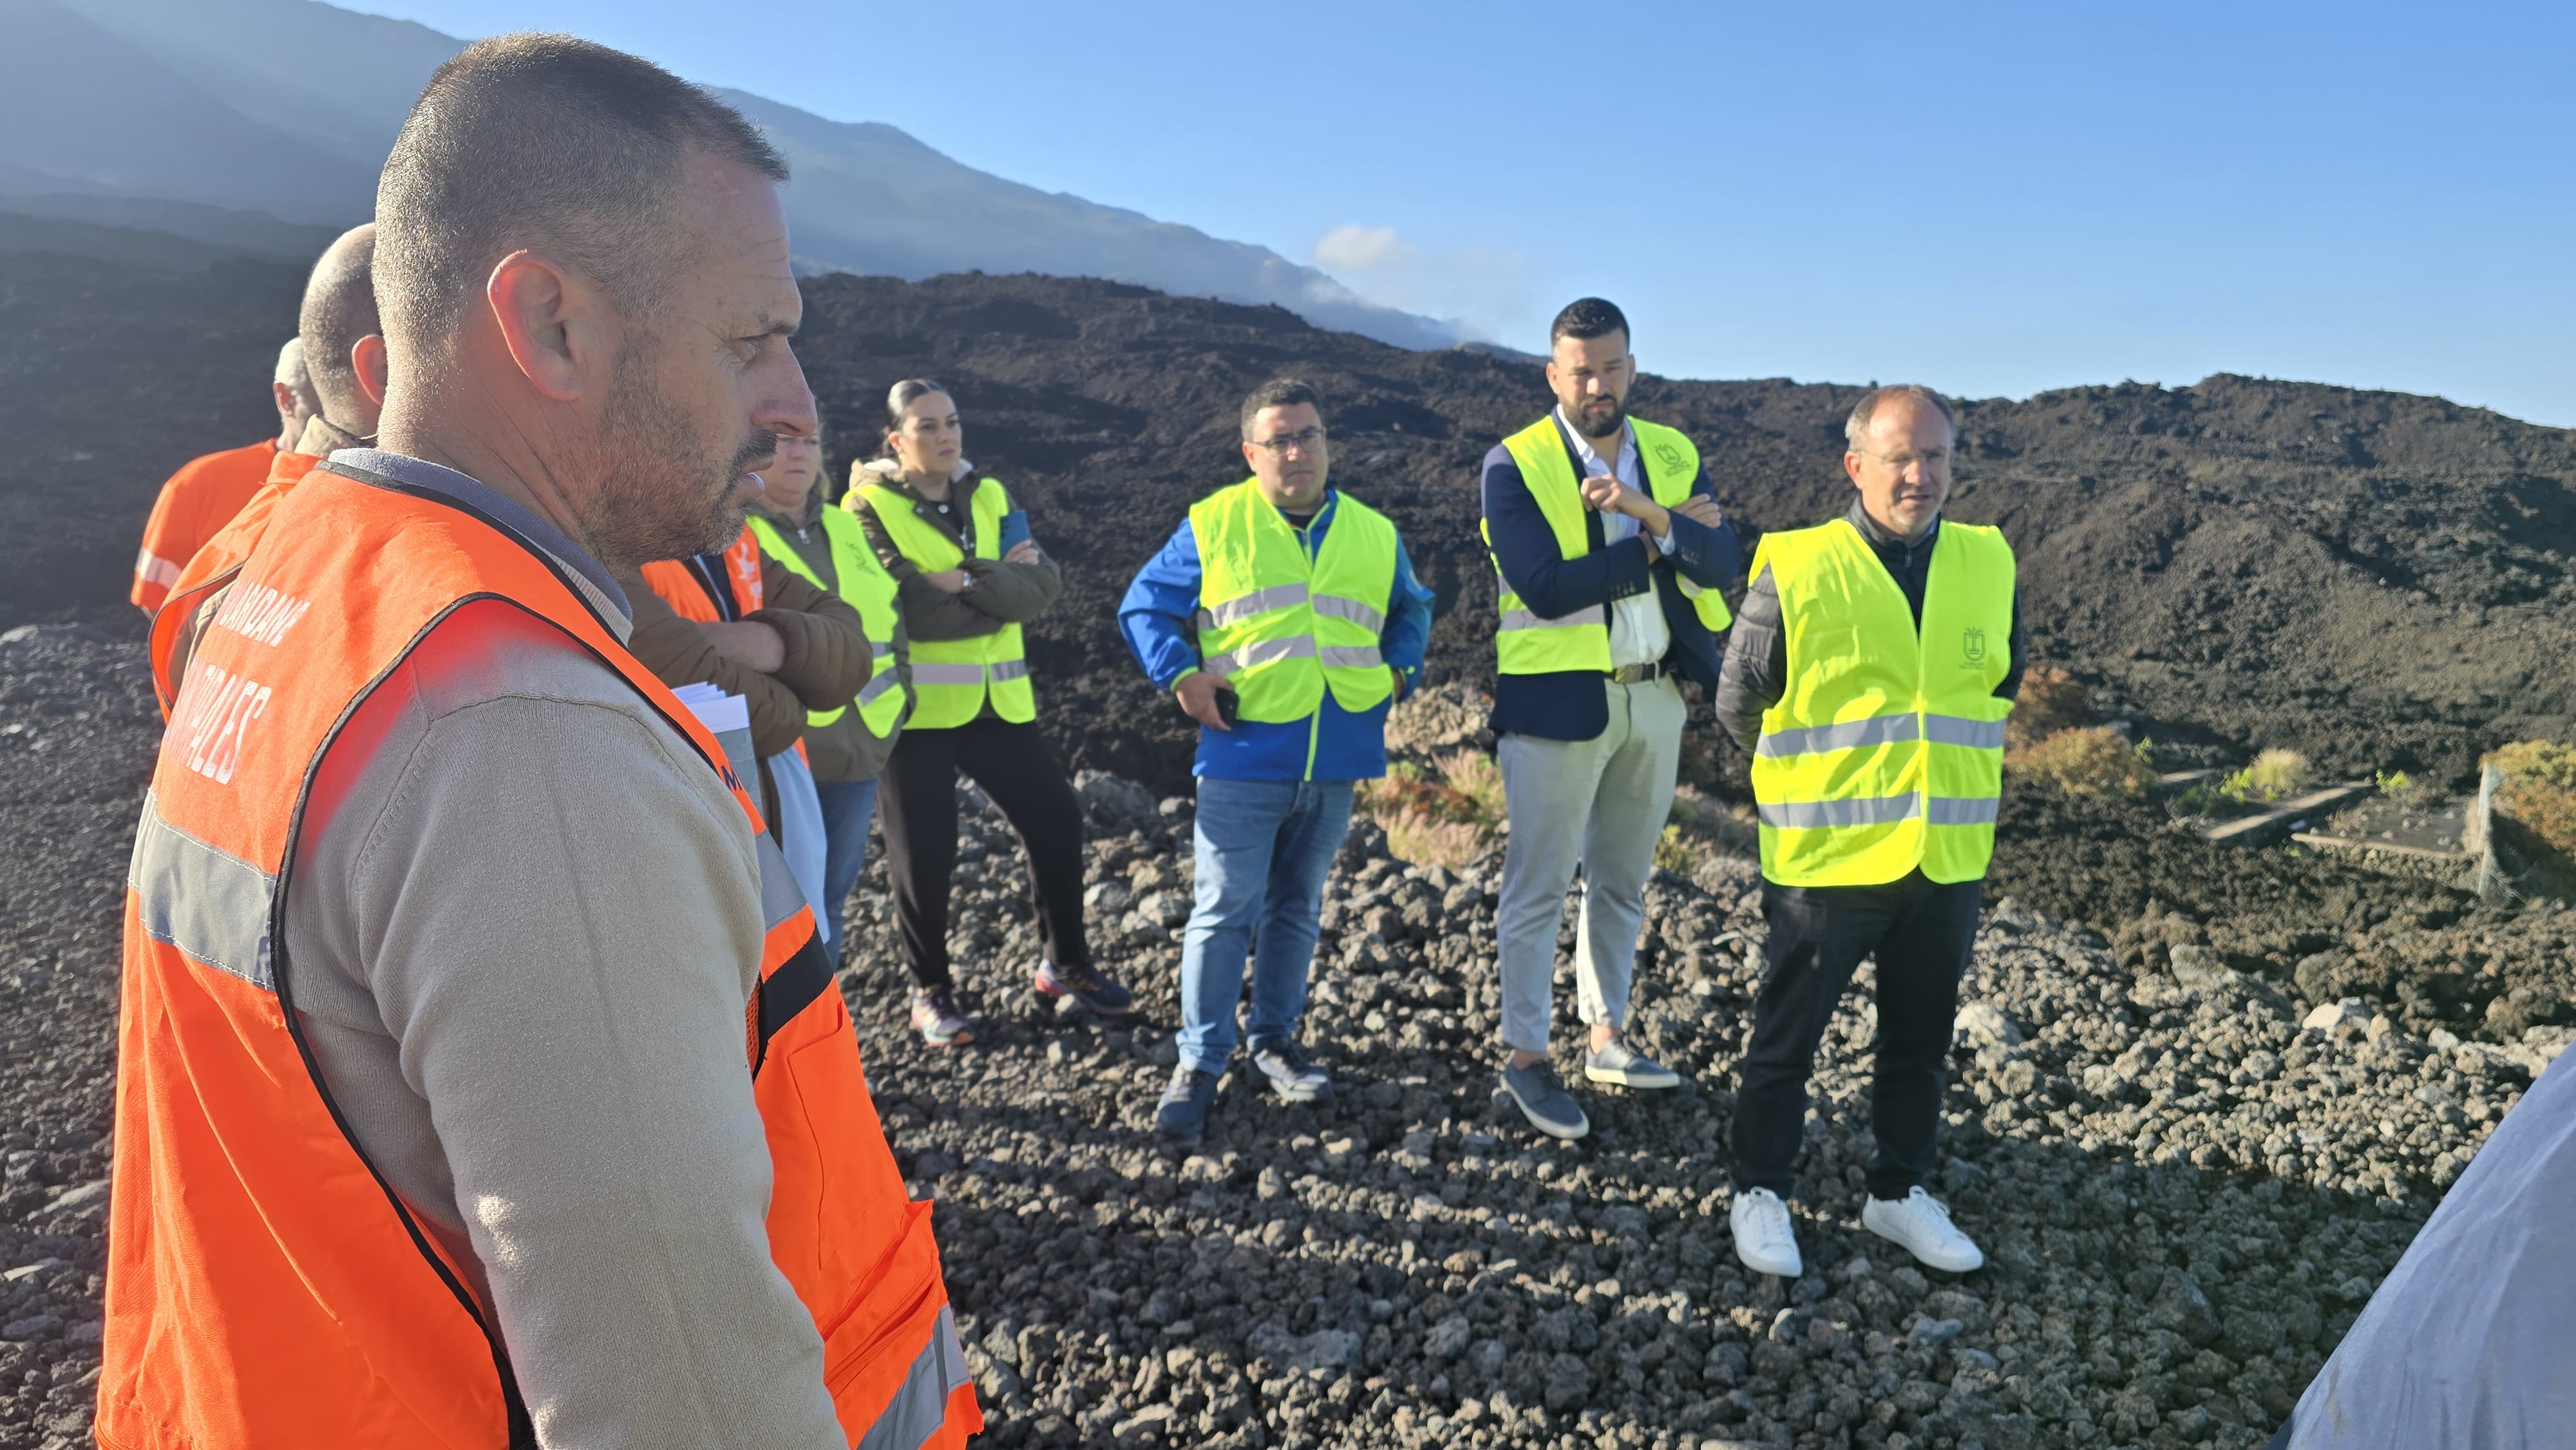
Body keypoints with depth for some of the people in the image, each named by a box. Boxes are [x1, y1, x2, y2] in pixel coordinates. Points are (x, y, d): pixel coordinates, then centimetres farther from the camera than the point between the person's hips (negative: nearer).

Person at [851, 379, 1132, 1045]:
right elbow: (906, 606, -20)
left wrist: (969, 578, -21)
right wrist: (1002, 590, -11)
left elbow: (1044, 586, -6)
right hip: (915, 709, -4)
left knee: (1057, 818, 7)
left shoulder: (990, 497, 9)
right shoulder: (869, 505, -6)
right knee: (925, 855, 4)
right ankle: (931, 991, 25)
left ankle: (1066, 964, 26)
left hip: (997, 702, 5)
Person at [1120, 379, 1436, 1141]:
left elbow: (1412, 610, 25)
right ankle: (1200, 1062, 9)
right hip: (1244, 757, -3)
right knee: (1224, 911, -2)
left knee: (1297, 908, 14)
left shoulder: (1376, 534, 9)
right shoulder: (1213, 525, -1)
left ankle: (1275, 1042, 28)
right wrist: (1181, 675, -9)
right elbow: (1143, 605, 5)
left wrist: (1398, 671, 7)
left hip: (1336, 763, 4)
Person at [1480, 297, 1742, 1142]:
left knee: (1622, 881, 16)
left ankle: (1607, 1039, 32)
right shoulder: (1515, 464, -8)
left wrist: (1648, 511, -25)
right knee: (1539, 886, 3)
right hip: (1558, 698, -5)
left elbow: (1722, 563, -7)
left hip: (1655, 698, 5)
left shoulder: (1673, 456, 6)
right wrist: (1658, 544, -13)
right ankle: (1526, 1057, 16)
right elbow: (1543, 587, -19)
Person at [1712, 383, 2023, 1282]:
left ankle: (1900, 1191, 38)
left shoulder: (1990, 565, 2)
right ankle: (1761, 1192, 29)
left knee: (1921, 1039, 19)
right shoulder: (1796, 570, -11)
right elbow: (1739, 706, -1)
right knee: (1787, 1037, 10)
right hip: (1825, 860, -4)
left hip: (1951, 861, 4)